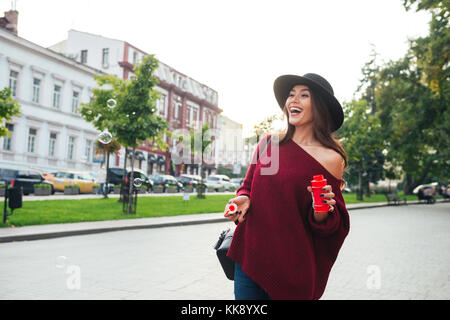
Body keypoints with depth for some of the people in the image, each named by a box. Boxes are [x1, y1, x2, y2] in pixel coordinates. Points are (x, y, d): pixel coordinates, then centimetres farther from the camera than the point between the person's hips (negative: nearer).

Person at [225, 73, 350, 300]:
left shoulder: (330, 159, -7)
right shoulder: (268, 143, 4)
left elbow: (333, 228, -3)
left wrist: (321, 210, -23)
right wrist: (243, 200, -4)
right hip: (249, 257, 4)